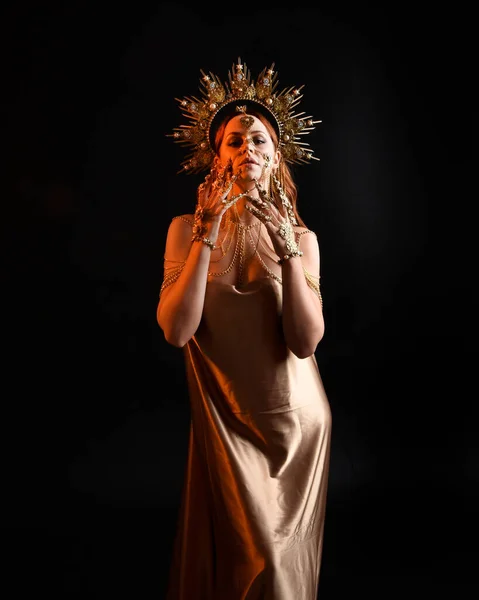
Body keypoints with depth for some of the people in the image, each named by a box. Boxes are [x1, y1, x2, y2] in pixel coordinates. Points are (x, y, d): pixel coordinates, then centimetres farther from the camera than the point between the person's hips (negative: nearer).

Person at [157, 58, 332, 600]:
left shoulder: (301, 236, -4)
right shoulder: (185, 229, -5)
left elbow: (306, 341, -15)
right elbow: (176, 331, -18)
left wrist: (287, 246, -23)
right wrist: (207, 233, -23)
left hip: (296, 418, 2)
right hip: (224, 420, -1)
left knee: (286, 553, 15)